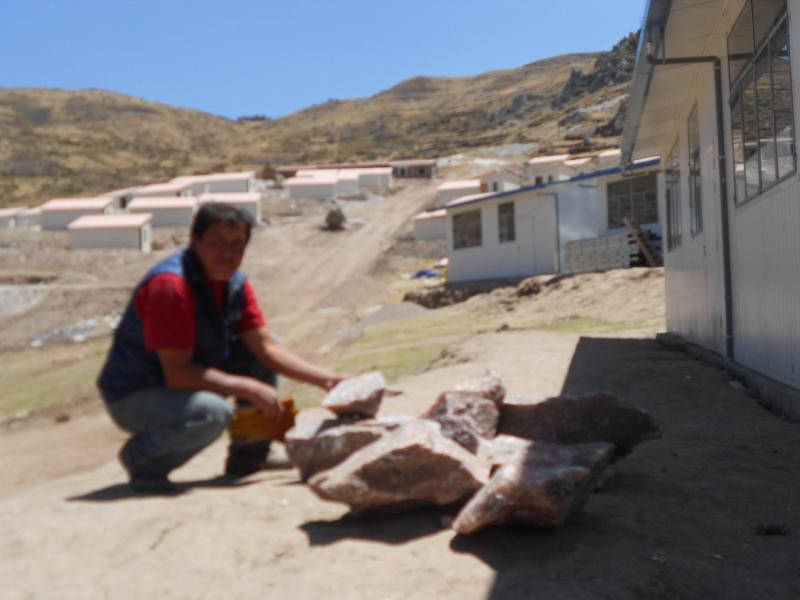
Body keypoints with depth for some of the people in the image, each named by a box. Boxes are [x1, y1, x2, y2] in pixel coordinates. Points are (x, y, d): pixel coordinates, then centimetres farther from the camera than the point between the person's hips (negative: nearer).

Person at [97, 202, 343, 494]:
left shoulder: (236, 284, -2)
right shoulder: (169, 285, -27)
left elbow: (267, 347, -6)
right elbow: (178, 374, -28)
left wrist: (326, 379, -17)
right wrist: (250, 390, -26)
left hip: (184, 380, 8)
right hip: (135, 396, -8)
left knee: (259, 350, 0)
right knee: (213, 412, -34)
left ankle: (248, 455, 9)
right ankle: (141, 457, -4)